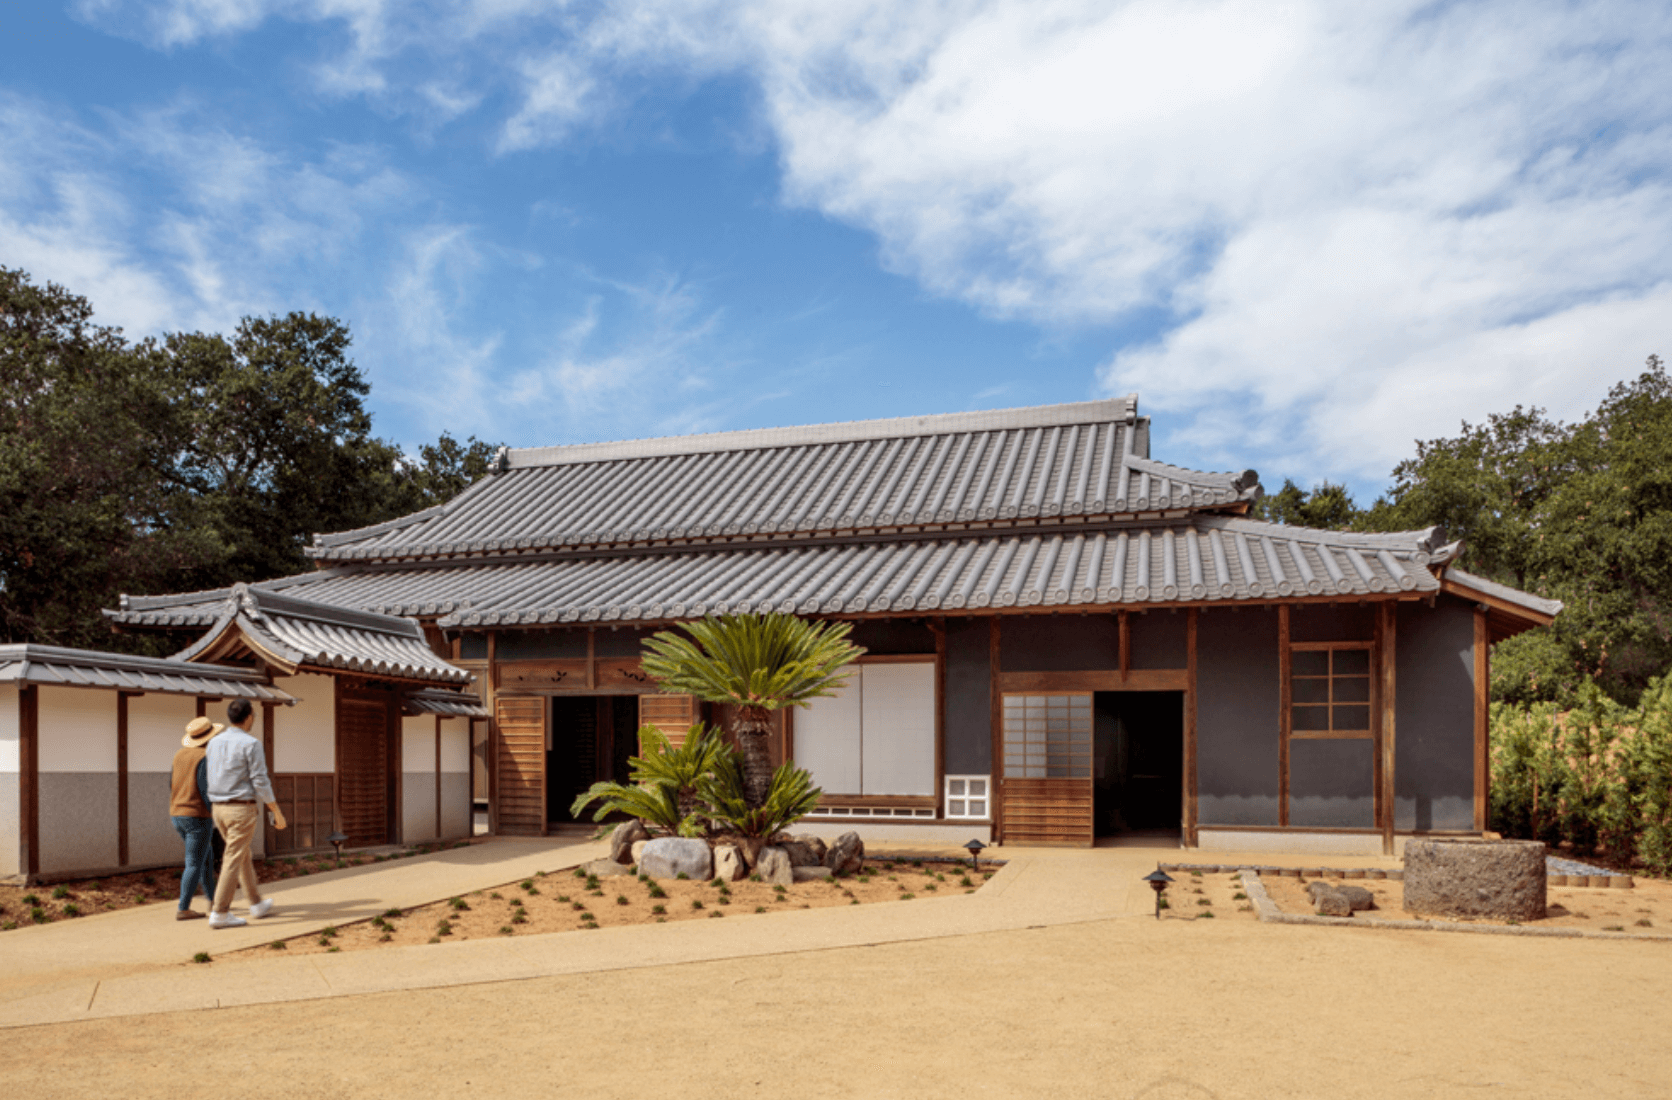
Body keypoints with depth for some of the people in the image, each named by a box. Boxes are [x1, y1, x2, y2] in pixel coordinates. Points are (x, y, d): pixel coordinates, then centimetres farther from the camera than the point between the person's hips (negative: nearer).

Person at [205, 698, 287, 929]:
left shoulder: (215, 743, 8)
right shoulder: (251, 744, -14)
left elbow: (209, 780, 14)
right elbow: (260, 782, -15)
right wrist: (277, 812, -7)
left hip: (219, 808, 7)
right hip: (243, 809, -7)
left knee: (243, 856, 19)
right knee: (234, 860, -4)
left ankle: (257, 904, 29)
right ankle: (220, 914, -5)